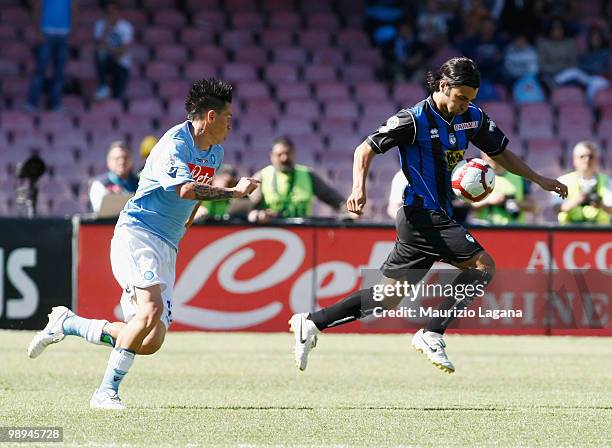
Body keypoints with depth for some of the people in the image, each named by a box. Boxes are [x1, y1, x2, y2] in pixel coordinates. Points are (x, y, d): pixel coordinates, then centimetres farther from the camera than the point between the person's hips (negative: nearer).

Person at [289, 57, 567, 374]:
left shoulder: (472, 117, 7)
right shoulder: (415, 120, -13)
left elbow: (500, 153, 21)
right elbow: (366, 149, -9)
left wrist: (538, 179, 16)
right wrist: (359, 188, -24)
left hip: (439, 219, 8)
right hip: (422, 214, -8)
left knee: (386, 299, 9)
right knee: (483, 265, -17)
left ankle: (311, 323, 14)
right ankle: (432, 335, -14)